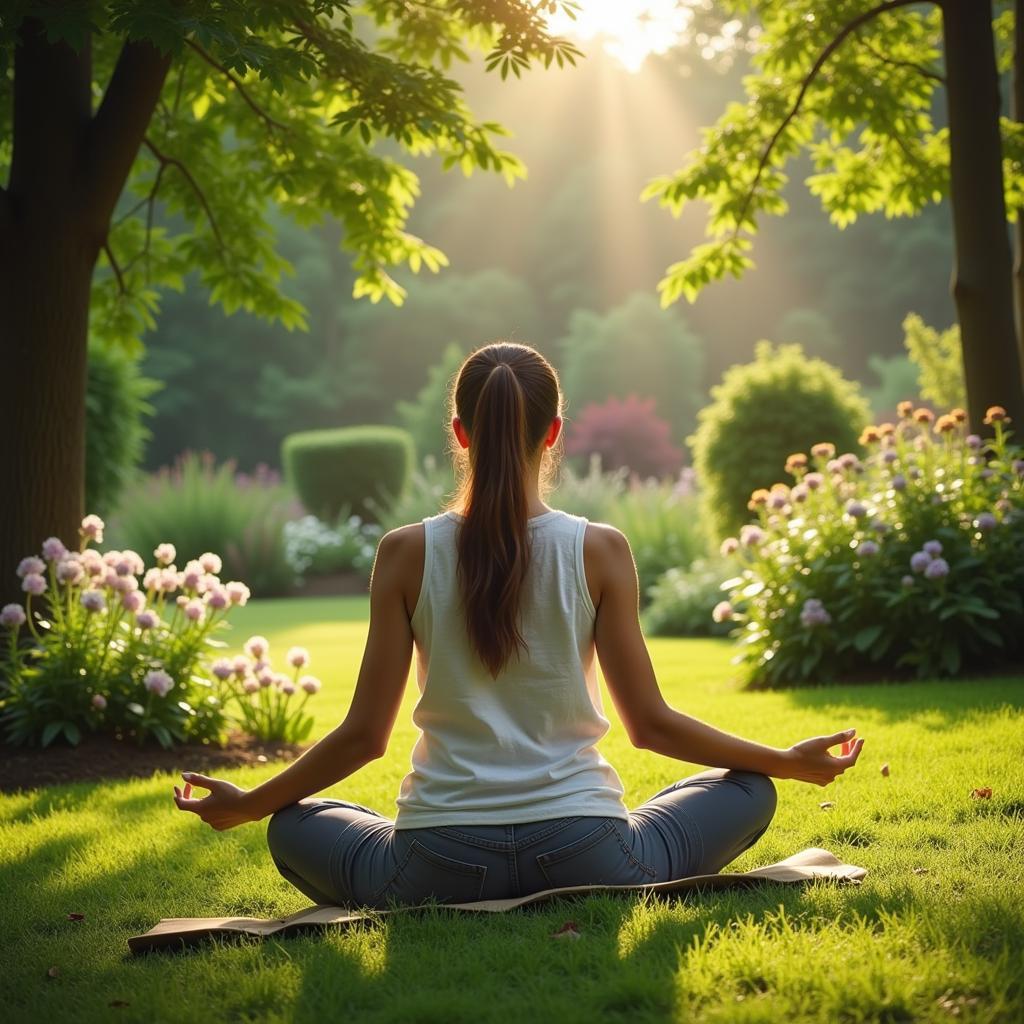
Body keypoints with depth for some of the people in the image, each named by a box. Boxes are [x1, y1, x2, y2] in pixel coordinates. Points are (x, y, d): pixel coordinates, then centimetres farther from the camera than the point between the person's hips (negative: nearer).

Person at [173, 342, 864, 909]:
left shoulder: (408, 553, -4)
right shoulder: (600, 550, -5)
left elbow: (365, 734, -1)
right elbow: (650, 724, -2)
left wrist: (245, 806, 15)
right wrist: (789, 762, 12)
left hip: (438, 869, 1)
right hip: (583, 855, 0)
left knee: (292, 827, 29)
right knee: (748, 791, 23)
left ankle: (460, 912, 7)